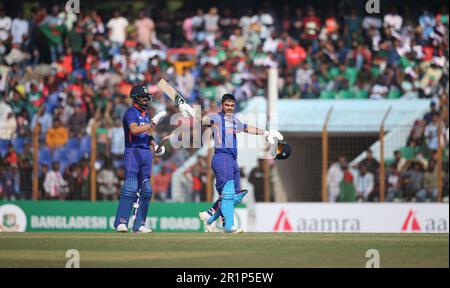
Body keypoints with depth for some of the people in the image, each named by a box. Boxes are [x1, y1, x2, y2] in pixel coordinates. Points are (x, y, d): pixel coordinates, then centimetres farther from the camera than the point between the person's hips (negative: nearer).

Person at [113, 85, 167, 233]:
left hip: (146, 153, 8)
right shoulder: (131, 113, -6)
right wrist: (152, 123, -22)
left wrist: (155, 145, 11)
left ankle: (139, 224, 5)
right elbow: (134, 130, -22)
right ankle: (121, 222, -21)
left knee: (146, 190, 4)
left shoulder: (145, 114, 21)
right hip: (133, 152, -8)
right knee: (131, 186, -17)